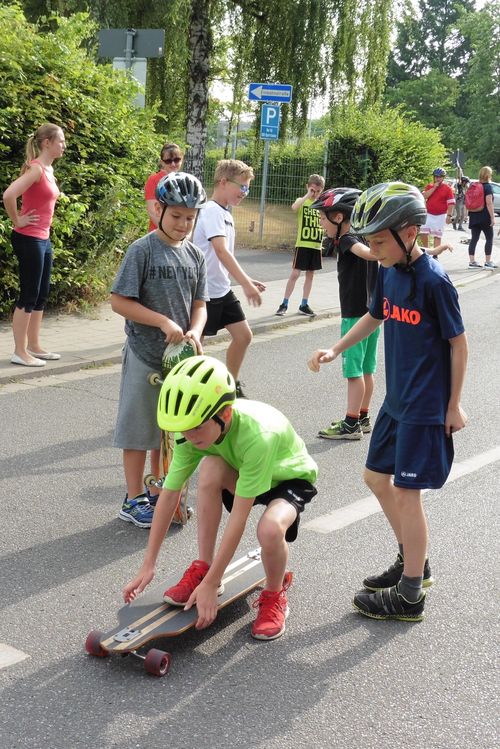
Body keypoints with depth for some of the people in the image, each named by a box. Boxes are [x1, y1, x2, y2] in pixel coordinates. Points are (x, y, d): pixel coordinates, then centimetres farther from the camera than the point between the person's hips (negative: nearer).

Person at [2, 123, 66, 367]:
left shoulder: (48, 169, 12)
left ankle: (34, 346, 22)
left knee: (41, 295, 13)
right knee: (29, 295, -4)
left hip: (43, 239, 9)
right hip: (29, 239, -9)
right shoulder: (36, 168, -17)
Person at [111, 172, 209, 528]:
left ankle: (159, 492, 31)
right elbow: (120, 301, -13)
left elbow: (199, 305, 9)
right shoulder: (142, 250, -11)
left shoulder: (195, 255, 5)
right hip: (145, 356, -5)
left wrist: (194, 331, -12)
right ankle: (134, 501, 15)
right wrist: (164, 322, -19)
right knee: (139, 430, 3)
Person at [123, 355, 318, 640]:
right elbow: (169, 495, -17)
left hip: (291, 478, -5)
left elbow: (238, 519, -37)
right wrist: (148, 565, -14)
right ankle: (202, 568, -12)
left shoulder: (257, 435, -41)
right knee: (209, 468, -30)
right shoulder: (195, 428, -24)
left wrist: (210, 585, -32)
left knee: (270, 529, -37)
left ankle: (274, 597, -4)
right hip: (243, 475, 5)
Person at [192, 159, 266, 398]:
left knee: (243, 335, 9)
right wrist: (246, 284, -36)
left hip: (223, 290, 9)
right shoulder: (212, 212, -17)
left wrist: (246, 280, 13)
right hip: (204, 291, -9)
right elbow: (221, 251, -30)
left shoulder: (225, 213, 12)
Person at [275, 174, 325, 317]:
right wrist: (308, 195, -22)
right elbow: (294, 207, -28)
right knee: (295, 273, -5)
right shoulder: (302, 201, -4)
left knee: (310, 274, 9)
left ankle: (304, 305, 17)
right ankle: (284, 304, 3)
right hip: (302, 244, -4)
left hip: (316, 245, 4)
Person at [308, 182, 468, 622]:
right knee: (377, 476, 16)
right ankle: (413, 562, 34)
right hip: (396, 399, 8)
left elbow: (458, 342, -14)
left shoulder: (433, 280, -20)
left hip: (426, 406, -8)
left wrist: (454, 405, -10)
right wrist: (335, 350, 11)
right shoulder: (388, 271, 1)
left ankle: (410, 595, 12)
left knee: (406, 491, -2)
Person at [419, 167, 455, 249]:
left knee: (437, 235, 0)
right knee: (423, 232, -6)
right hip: (428, 214, 3)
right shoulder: (429, 186, 8)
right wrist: (434, 187, -12)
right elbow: (424, 196, -8)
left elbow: (451, 203, -5)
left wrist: (449, 215, -13)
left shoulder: (447, 188, -2)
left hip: (440, 216, -3)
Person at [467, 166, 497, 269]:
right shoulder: (488, 187, -9)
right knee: (489, 238, 3)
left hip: (474, 217, 6)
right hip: (485, 217, -6)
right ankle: (488, 262, 0)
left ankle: (472, 261, 5)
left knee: (474, 239, 7)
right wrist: (492, 217, -16)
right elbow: (489, 203, -17)